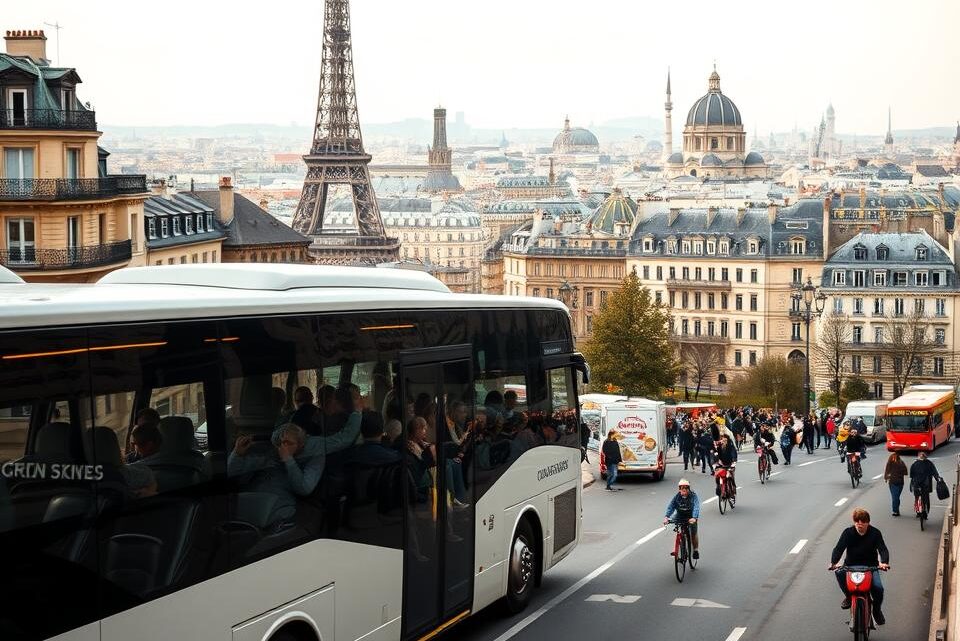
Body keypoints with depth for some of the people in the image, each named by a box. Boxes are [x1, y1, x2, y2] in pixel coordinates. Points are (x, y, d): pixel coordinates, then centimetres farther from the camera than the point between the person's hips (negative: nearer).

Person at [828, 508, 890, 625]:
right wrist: (833, 562, -35)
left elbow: (882, 549, -15)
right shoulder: (848, 533, -5)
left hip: (870, 566, 0)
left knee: (878, 588, -25)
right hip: (851, 565, 0)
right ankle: (848, 596, -3)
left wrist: (884, 562, -38)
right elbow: (838, 548, -15)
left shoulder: (875, 533, -6)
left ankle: (876, 609, 9)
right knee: (839, 573, -33)